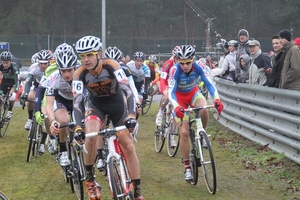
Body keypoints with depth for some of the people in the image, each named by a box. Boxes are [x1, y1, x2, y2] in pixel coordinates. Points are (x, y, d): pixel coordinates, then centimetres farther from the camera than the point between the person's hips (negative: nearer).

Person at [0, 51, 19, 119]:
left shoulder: (14, 67, -34)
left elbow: (16, 79, -40)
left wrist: (15, 90, -53)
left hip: (13, 82, -3)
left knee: (12, 95, -27)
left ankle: (10, 111, -7)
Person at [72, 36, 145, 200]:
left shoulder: (112, 66, -28)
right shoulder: (79, 74, -24)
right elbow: (77, 101, -27)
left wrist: (131, 116, -45)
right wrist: (78, 127, -41)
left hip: (116, 103, 0)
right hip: (96, 104, 0)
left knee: (129, 147, -4)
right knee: (91, 136, -29)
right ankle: (89, 178, -7)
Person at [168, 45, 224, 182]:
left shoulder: (198, 67, -26)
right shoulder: (175, 70, -33)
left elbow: (209, 84, -29)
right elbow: (171, 92, -37)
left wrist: (217, 99, -47)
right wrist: (176, 107, -56)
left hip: (193, 93, 2)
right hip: (179, 97, -2)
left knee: (204, 110, -33)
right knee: (184, 132, -9)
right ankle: (187, 167, 4)